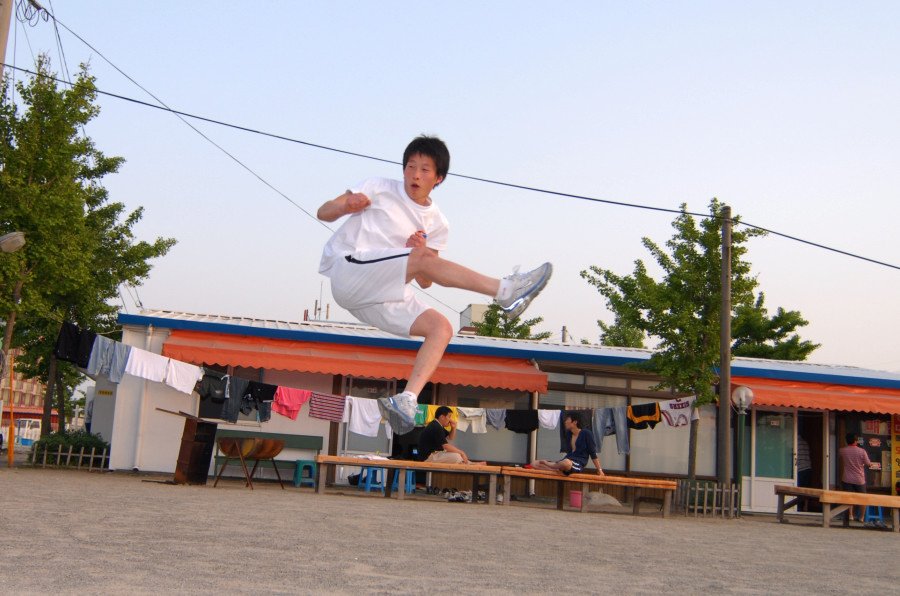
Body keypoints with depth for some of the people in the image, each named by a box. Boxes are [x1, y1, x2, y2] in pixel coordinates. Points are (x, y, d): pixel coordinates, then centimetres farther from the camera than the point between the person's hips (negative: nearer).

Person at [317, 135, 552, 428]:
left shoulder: (437, 224, 13)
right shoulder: (379, 189, 4)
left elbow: (425, 282, 10)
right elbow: (323, 213, 1)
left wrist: (419, 251, -11)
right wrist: (346, 205, -22)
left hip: (380, 297, 6)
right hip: (347, 269, -5)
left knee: (441, 327, -17)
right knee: (425, 259, -28)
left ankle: (406, 400, -29)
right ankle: (505, 291, -29)